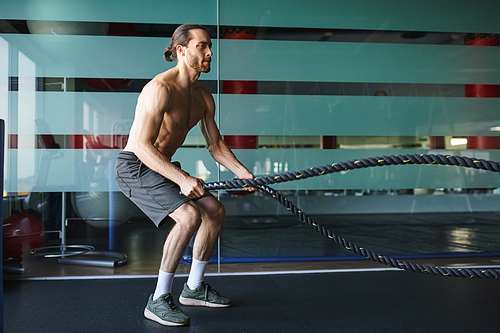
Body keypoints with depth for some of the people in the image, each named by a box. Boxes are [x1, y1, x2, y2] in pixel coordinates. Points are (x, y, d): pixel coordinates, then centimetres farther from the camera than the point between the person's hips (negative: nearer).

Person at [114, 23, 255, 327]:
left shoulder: (204, 97, 5)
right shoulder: (161, 88, -22)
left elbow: (216, 145, 11)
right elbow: (143, 147, -29)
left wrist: (242, 172, -4)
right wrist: (182, 179, -38)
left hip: (163, 168, 9)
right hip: (134, 167, -9)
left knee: (216, 210, 8)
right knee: (189, 216, -26)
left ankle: (194, 288, 23)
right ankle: (159, 300, -10)